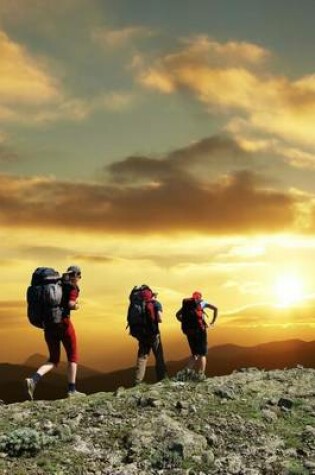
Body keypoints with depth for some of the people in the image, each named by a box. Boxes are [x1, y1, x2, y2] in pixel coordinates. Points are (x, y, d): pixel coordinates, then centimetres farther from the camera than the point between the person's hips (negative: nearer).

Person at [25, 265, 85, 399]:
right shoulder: (73, 287, -1)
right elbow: (71, 304, -15)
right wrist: (76, 306, 5)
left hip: (48, 325, 6)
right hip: (63, 324, -6)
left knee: (53, 360, 12)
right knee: (73, 356, 12)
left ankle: (33, 380, -13)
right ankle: (72, 390, 8)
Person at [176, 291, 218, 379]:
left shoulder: (186, 303, 18)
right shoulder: (202, 302, 10)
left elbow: (177, 314, 9)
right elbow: (215, 308, -3)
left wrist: (185, 323, 11)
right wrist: (213, 322, 1)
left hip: (189, 331, 3)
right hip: (200, 330, -3)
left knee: (195, 353, 17)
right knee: (203, 354, 7)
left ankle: (188, 370, -4)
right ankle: (201, 374, -2)